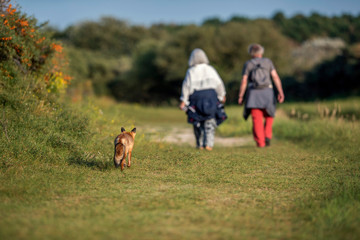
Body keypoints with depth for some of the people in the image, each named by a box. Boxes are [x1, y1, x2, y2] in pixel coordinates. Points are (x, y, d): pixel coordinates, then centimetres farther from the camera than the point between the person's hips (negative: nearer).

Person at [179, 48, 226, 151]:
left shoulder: (191, 71, -2)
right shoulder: (210, 69, 4)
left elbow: (186, 86, -4)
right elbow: (219, 84, 6)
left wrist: (183, 101, 1)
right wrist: (222, 96, 19)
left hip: (196, 97, 0)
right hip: (211, 95, 1)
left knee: (198, 123, 13)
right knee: (210, 122, 3)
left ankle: (200, 144, 17)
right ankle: (208, 144, -10)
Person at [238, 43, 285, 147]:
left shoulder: (248, 64, 4)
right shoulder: (268, 62, 7)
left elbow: (244, 81, -3)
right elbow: (275, 77, -2)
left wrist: (240, 97, 2)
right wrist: (280, 92, -5)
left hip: (253, 94, -1)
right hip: (267, 93, 1)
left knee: (257, 119, 2)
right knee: (269, 117, 18)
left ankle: (260, 142, -5)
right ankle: (267, 136, 0)